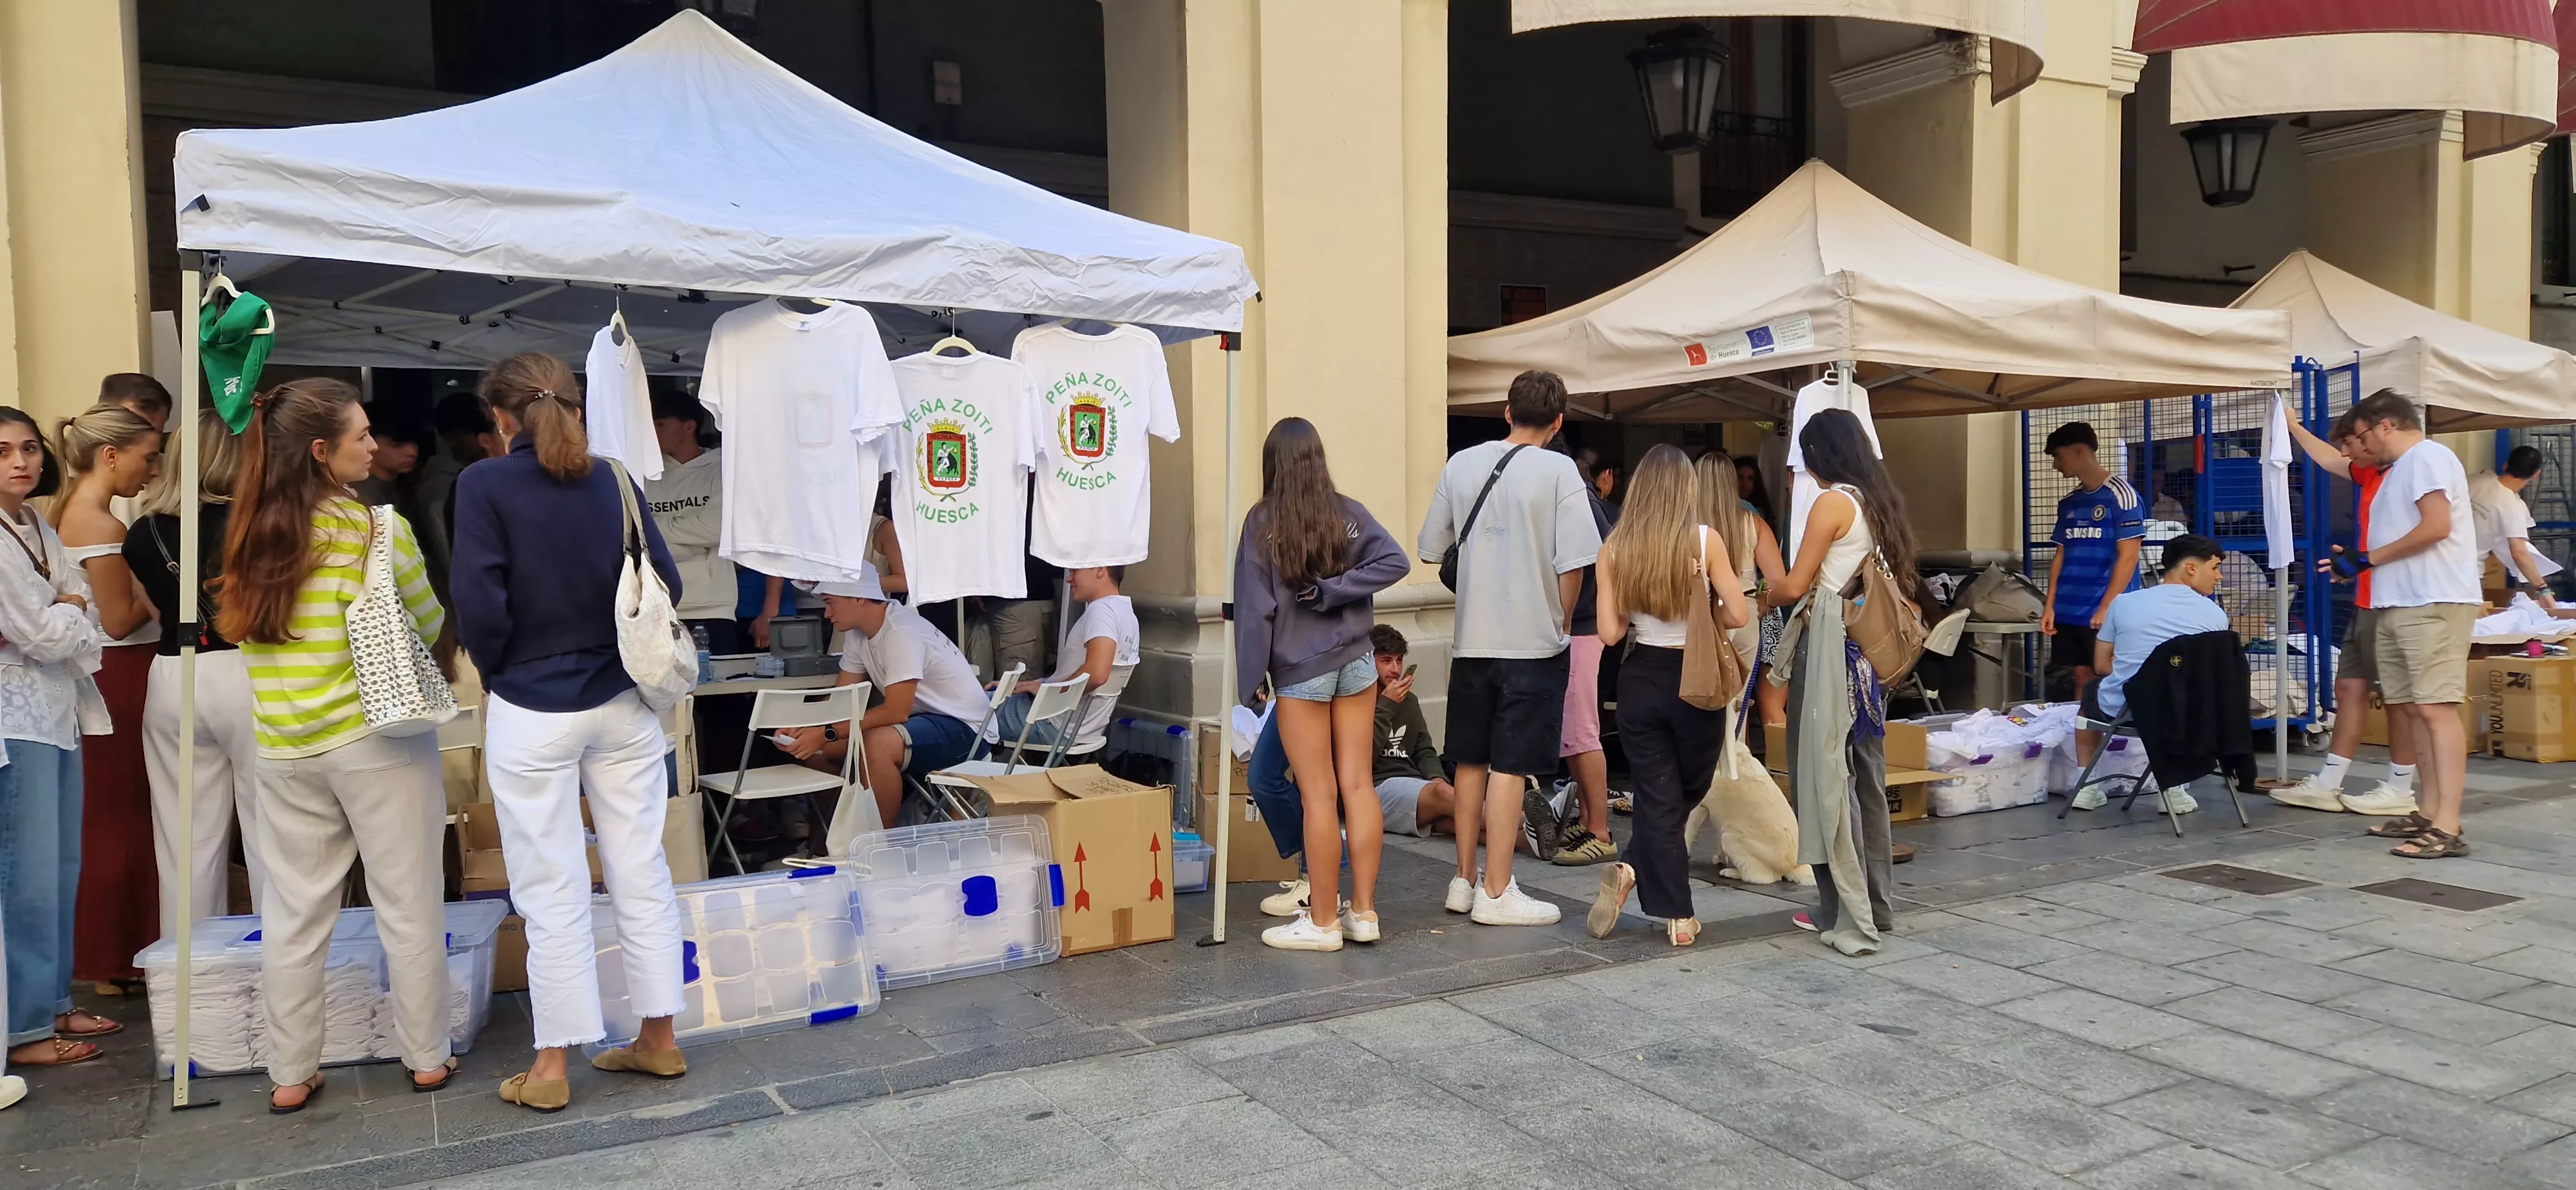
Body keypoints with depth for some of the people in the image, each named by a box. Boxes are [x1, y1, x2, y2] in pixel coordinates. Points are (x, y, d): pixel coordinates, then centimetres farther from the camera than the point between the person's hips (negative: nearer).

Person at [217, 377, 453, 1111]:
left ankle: (290, 1076, 19)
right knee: (408, 906, 7)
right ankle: (426, 1058, 16)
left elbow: (236, 626, 14)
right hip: (378, 740, -4)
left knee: (294, 912, 12)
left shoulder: (248, 534, 2)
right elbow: (429, 626, -2)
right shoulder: (378, 529, -13)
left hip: (283, 749, 5)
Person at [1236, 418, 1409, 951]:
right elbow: (1396, 561, -9)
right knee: (1358, 786, 7)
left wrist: (1249, 683, -4)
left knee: (1319, 794, 0)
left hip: (1300, 672, -3)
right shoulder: (1348, 513, 2)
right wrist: (1332, 591, -8)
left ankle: (1323, 922, 8)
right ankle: (1364, 912, 13)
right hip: (1355, 662, 4)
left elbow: (1254, 607, -7)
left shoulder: (1262, 522, -7)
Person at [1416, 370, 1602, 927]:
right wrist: (1561, 620, 3)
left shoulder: (1461, 464, 5)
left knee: (1471, 762, 14)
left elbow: (1433, 548, 10)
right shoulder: (1558, 470, -8)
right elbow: (1573, 562, -13)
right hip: (1532, 641, -4)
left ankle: (1465, 880, 23)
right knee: (1510, 767, 0)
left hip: (1471, 638, 4)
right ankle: (1497, 892, 4)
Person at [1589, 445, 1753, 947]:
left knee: (1657, 798, 9)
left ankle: (1678, 916, 2)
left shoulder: (1615, 547, -5)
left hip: (1641, 680, 1)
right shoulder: (1705, 540, -10)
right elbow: (1739, 614, -11)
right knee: (1688, 792, 19)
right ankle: (1634, 868, 7)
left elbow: (1610, 632, -7)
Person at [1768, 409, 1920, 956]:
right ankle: (1876, 904, 23)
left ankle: (1846, 916, 1)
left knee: (1827, 776, -2)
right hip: (1870, 648, 8)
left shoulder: (1833, 502, -11)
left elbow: (1795, 586, -12)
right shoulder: (1880, 501, 12)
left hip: (1829, 645, -8)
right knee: (1866, 776, 14)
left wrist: (1766, 598, 10)